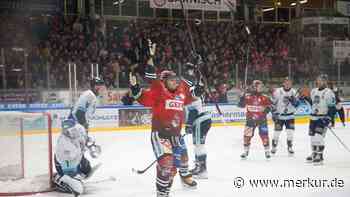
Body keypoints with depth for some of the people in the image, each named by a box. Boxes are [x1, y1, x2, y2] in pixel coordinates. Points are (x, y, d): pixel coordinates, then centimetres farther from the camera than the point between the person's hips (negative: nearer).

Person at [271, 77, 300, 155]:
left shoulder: (293, 92, -2)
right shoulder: (278, 91, -11)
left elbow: (296, 104, -1)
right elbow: (273, 103, -5)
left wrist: (293, 100, -22)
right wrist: (274, 113, -9)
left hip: (290, 115, 2)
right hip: (279, 115, -2)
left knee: (290, 132, -4)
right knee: (277, 132, 2)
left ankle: (290, 147, 10)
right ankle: (274, 147, 18)